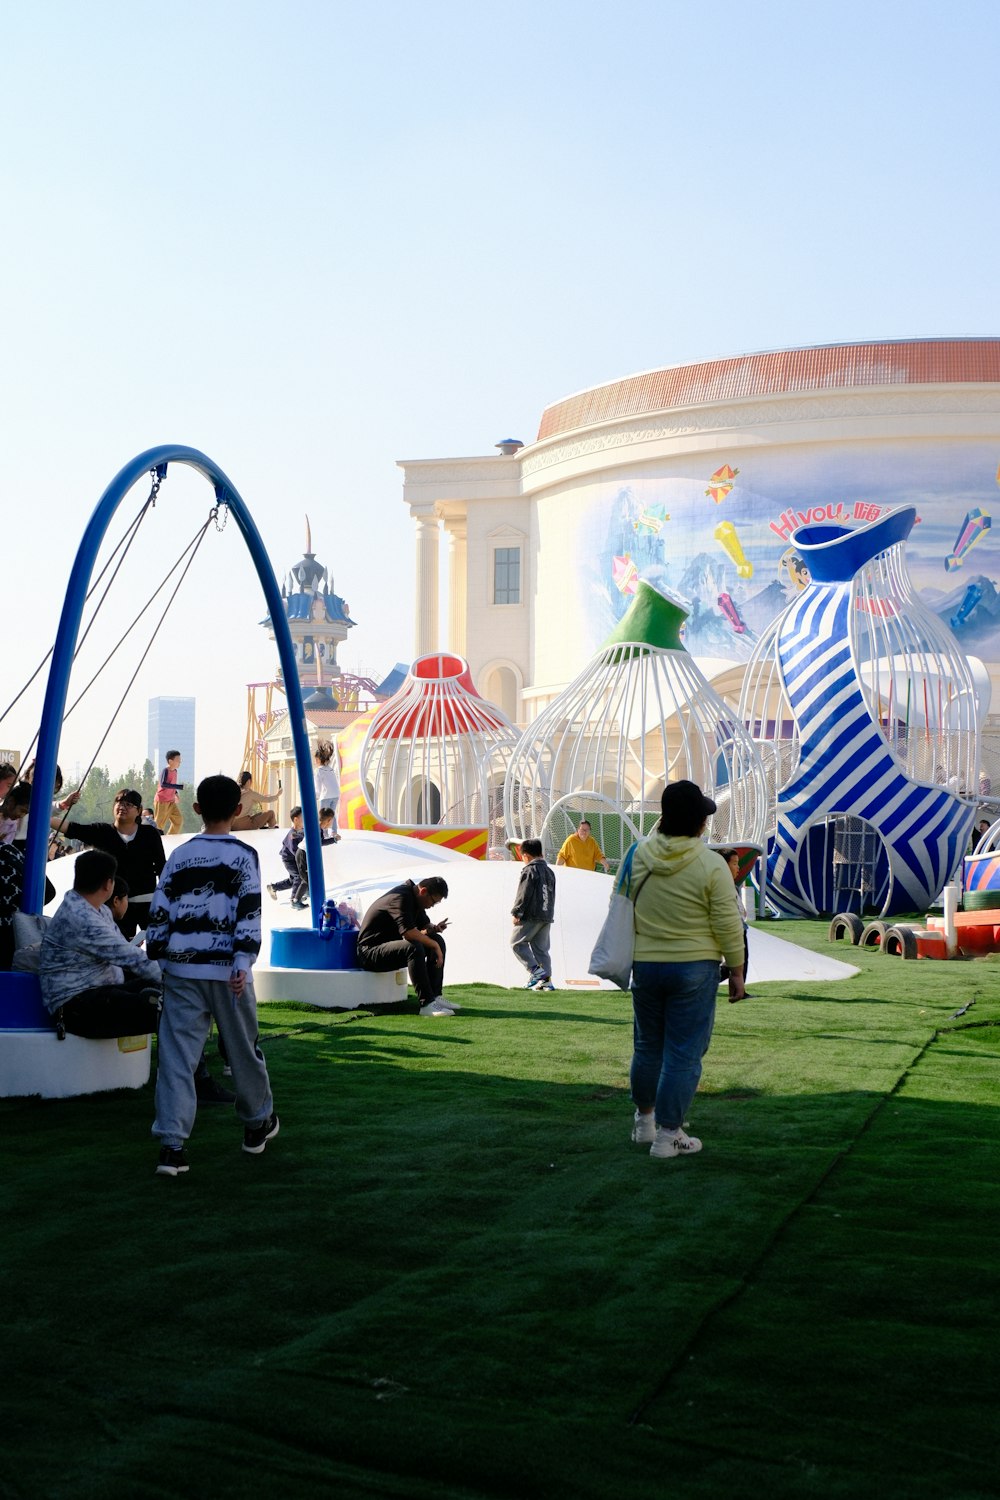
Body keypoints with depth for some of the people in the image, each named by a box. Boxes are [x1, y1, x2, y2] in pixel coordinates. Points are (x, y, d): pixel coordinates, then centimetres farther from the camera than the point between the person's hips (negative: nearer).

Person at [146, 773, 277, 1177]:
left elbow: (159, 912, 8)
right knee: (243, 1048, 15)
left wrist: (155, 961, 16)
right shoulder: (243, 856, -2)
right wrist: (243, 962, -18)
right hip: (226, 969, -2)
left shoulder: (179, 856, 8)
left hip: (181, 968, 2)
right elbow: (249, 912, -13)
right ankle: (257, 1124, 32)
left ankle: (171, 1144, -10)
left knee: (177, 1055, -1)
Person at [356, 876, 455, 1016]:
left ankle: (435, 996, -3)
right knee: (414, 948, -36)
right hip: (370, 951, -11)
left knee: (437, 940, 3)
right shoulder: (401, 898, -22)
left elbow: (424, 925, 21)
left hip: (392, 946, 11)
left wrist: (434, 928, -4)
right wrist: (434, 946, -21)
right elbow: (409, 932, -33)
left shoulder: (414, 899, 9)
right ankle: (426, 1004, -35)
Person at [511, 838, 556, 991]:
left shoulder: (529, 870, -11)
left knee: (517, 942, 3)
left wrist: (517, 913, -11)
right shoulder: (549, 871, 15)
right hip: (547, 916, 8)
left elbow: (524, 894, -16)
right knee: (541, 948, 10)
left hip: (531, 916, -8)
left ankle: (535, 970, -9)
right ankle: (547, 979, 4)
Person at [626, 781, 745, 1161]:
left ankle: (644, 1120, 34)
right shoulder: (711, 865, -15)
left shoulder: (639, 854, -4)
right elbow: (728, 926, -12)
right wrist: (737, 971, 2)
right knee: (684, 1053, 3)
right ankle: (668, 1135, 4)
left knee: (648, 1046, 20)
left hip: (645, 965, 5)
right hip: (694, 969, -4)